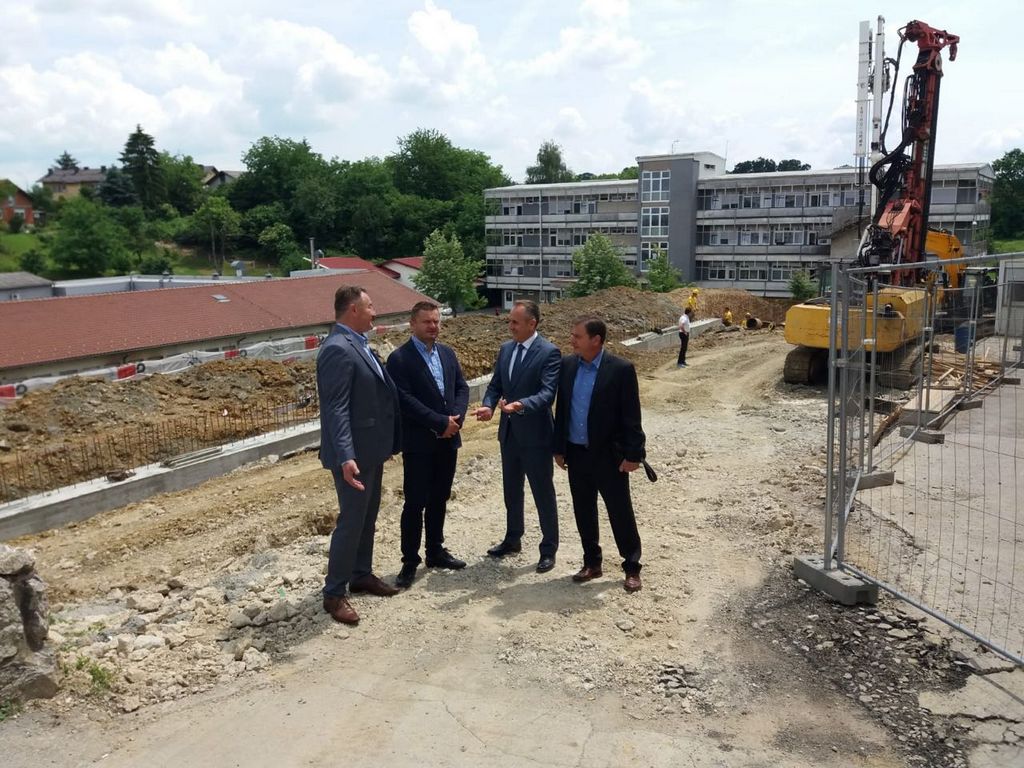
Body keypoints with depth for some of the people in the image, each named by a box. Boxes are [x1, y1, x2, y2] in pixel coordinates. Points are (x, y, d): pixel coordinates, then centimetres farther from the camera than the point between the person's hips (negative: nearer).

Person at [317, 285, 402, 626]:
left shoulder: (358, 344, 10)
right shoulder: (338, 349, -21)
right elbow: (336, 410, -26)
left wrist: (386, 443, 20)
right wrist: (346, 457, -32)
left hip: (371, 448, 10)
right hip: (355, 453, -10)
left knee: (367, 517, 20)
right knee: (351, 521, 0)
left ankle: (361, 575, 35)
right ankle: (334, 593, 13)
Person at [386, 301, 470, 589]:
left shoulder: (448, 353, 10)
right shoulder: (399, 358, -10)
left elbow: (462, 388, 9)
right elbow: (405, 400, -18)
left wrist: (456, 419, -9)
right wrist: (440, 423, -18)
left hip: (448, 440, 6)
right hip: (419, 443, -6)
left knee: (439, 500, 15)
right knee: (415, 503, 0)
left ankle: (435, 551, 28)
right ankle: (410, 561, 11)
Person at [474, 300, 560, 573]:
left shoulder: (549, 352, -14)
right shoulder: (505, 349, 7)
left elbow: (547, 393, -23)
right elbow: (495, 385, 9)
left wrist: (520, 405, -39)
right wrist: (488, 406, -12)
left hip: (535, 433, -7)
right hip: (508, 431, 7)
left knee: (543, 492, 5)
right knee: (511, 490, 19)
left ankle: (549, 548, 18)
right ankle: (513, 539, 37)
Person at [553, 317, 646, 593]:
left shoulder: (621, 369, -12)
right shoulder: (567, 365, 2)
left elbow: (631, 416, -10)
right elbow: (561, 409, 8)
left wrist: (633, 454, -11)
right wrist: (559, 448, 8)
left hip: (609, 455, -4)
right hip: (576, 453, 5)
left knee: (620, 512, 6)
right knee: (584, 511, 14)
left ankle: (632, 567, 20)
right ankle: (592, 562, 29)